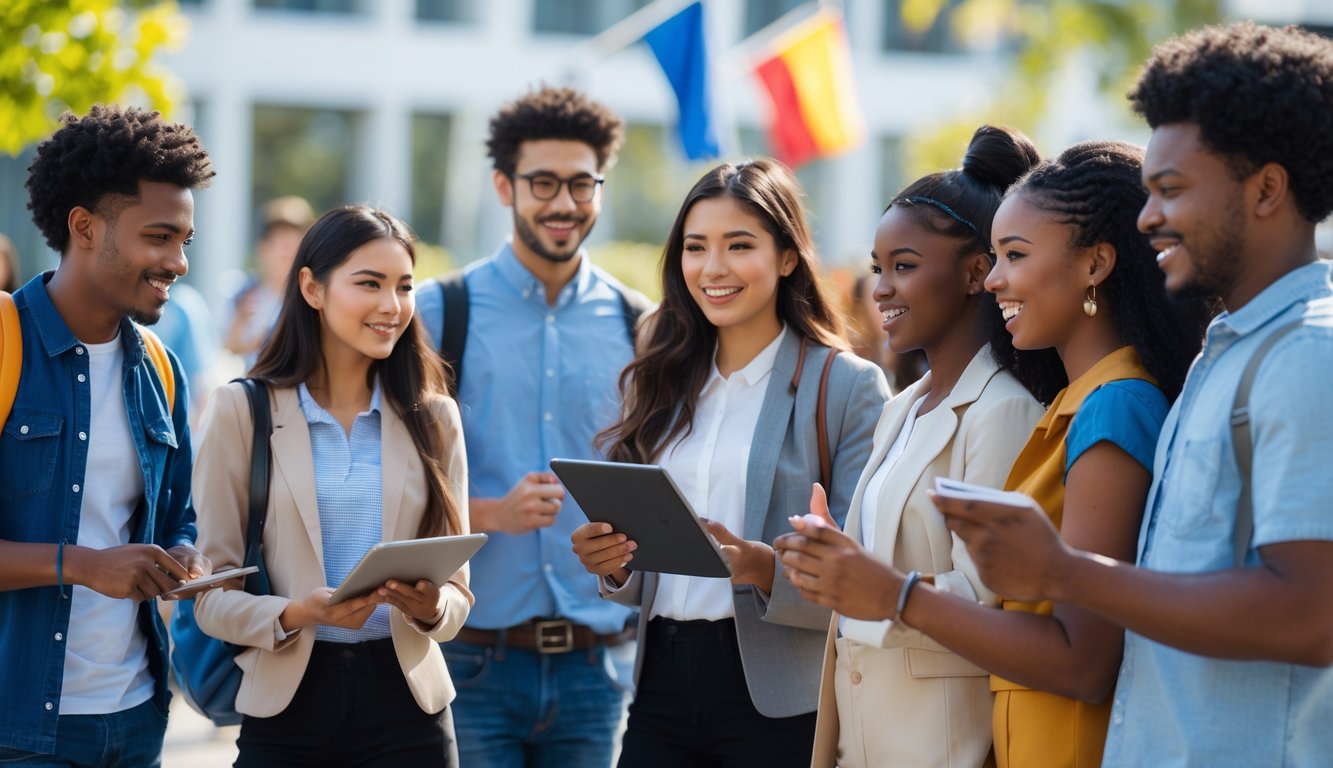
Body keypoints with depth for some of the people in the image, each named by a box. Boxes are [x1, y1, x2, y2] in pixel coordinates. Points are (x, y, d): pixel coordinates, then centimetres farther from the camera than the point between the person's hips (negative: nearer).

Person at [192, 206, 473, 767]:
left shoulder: (433, 417, 6)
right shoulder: (241, 411, -2)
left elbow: (457, 589, 6)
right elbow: (212, 593, -4)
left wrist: (431, 608, -16)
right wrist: (299, 614, -21)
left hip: (406, 702, 2)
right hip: (287, 704, -2)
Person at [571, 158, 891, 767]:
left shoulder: (848, 385, -4)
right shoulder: (660, 385, 11)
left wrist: (763, 566, -26)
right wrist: (612, 564, -6)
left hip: (779, 705, -4)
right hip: (663, 680, 4)